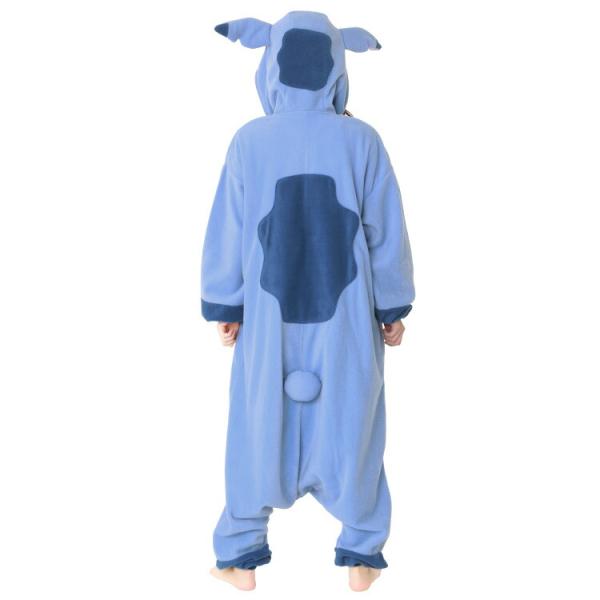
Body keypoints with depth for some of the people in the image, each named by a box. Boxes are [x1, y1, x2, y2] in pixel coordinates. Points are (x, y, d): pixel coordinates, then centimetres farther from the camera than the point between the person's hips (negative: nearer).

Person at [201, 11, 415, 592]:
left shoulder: (249, 141, -10)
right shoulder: (362, 141, -10)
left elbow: (226, 233, -4)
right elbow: (387, 234, -4)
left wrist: (223, 306, 9)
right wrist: (393, 308, 8)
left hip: (269, 320, 0)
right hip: (347, 321, 0)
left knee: (258, 431, 13)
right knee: (351, 431, 13)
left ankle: (241, 555, 25)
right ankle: (361, 554, 23)